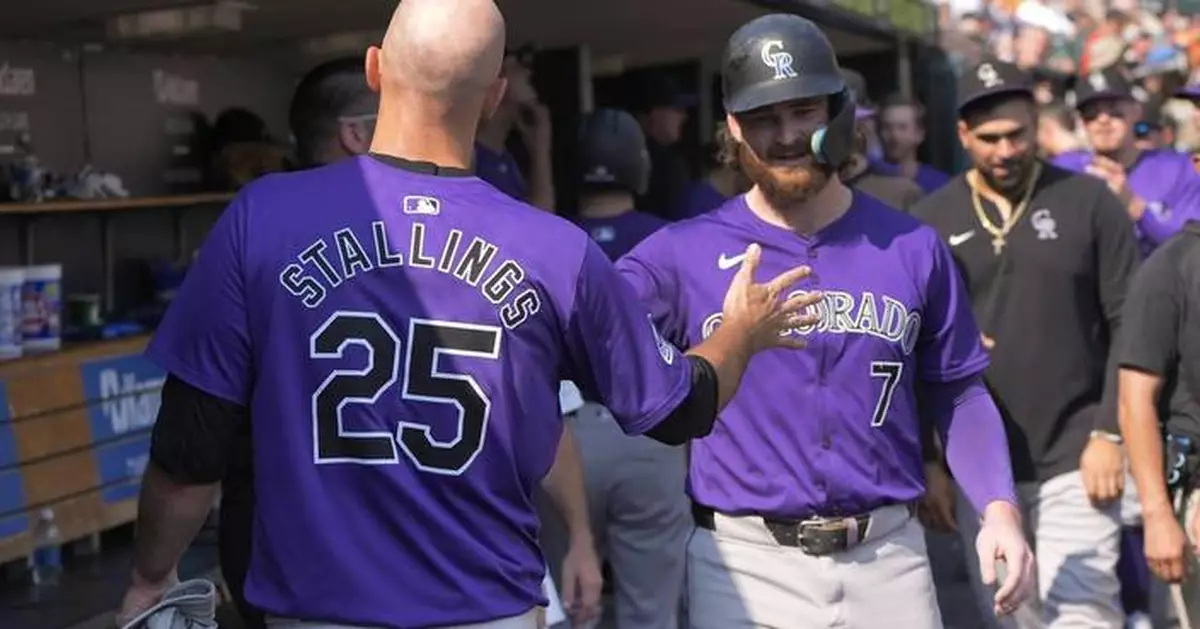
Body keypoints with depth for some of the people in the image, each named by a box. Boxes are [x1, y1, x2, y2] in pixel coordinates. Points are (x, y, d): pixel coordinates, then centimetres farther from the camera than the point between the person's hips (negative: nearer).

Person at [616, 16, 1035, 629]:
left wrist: (999, 507, -4)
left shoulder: (913, 248, 5)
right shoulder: (684, 253, -3)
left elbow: (958, 392, 10)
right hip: (744, 564, -2)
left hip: (888, 558, 2)